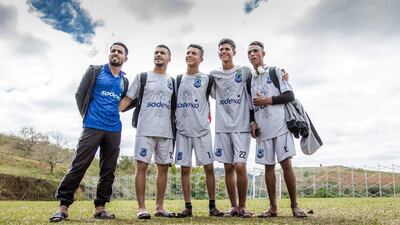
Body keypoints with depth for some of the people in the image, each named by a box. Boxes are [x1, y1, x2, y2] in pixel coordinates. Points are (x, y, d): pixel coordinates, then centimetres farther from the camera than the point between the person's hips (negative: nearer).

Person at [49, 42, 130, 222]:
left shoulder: (124, 81, 14)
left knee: (108, 170, 5)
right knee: (79, 165, -7)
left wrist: (115, 112, 9)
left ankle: (100, 207, 13)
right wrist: (86, 115, 2)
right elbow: (80, 94, 4)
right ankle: (63, 206, 0)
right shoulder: (95, 70, 6)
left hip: (114, 130, 4)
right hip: (93, 127, -4)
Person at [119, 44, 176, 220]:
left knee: (163, 168, 6)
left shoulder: (172, 81, 15)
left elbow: (177, 107, 17)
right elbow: (128, 99, 4)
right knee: (142, 166, -5)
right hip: (145, 131, -3)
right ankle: (141, 208, 3)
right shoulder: (142, 77, 7)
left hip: (166, 132, 3)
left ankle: (159, 207, 15)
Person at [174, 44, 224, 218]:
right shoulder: (178, 79, 9)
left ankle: (212, 206, 10)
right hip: (182, 130, 2)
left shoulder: (207, 79, 2)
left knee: (209, 167, -1)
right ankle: (188, 207, 12)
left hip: (202, 130, -2)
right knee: (185, 168, 4)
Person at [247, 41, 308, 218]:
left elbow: (289, 96, -4)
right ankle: (273, 207, 12)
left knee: (286, 164, -7)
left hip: (280, 125, -4)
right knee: (269, 167, 5)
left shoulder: (275, 72, 4)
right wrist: (252, 123, 2)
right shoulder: (249, 79, 16)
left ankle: (294, 205, 2)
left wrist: (266, 100, -10)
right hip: (263, 129, 4)